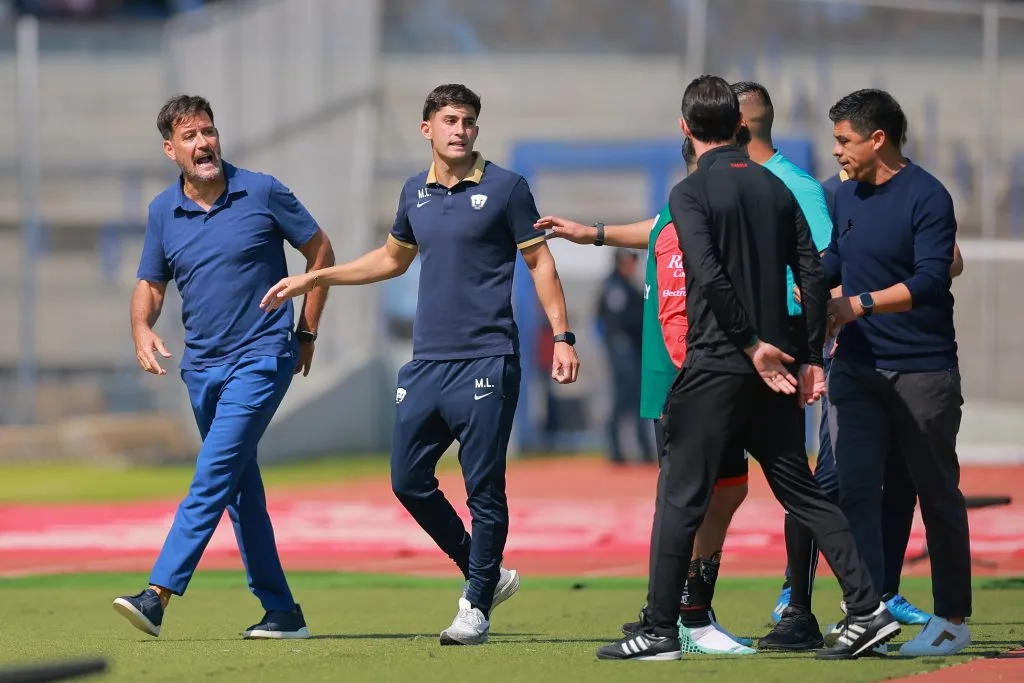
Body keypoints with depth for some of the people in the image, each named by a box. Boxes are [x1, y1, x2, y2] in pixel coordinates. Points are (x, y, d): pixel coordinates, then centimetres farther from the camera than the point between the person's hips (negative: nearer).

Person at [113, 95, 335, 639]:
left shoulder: (263, 193, -6)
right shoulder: (163, 211, 5)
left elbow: (320, 252, 5)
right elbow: (149, 285, 15)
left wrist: (307, 333, 4)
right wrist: (142, 331, -7)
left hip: (262, 358, -6)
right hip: (202, 365, 6)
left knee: (213, 476, -16)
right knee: (241, 489, 9)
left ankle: (158, 595, -24)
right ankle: (282, 612, 17)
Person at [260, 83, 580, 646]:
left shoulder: (504, 188, -2)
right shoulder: (415, 193, 13)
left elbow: (540, 262, 1)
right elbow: (393, 258, 28)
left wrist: (562, 336, -8)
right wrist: (313, 280, 27)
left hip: (486, 362, -6)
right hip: (426, 362, 6)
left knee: (484, 488, -6)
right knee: (408, 481, 4)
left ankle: (477, 606, 4)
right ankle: (485, 574, 20)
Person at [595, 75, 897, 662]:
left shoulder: (692, 193, -6)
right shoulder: (775, 188, 11)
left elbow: (710, 276, -19)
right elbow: (812, 275, 7)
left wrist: (752, 344, -13)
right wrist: (811, 359, 10)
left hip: (715, 365, -6)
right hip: (777, 367, 6)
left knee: (681, 497, 0)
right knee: (802, 491, 11)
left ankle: (661, 631, 0)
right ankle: (868, 609, 3)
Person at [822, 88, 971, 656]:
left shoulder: (927, 198, -12)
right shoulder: (847, 195, 11)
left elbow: (929, 281, -22)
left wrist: (859, 304, -28)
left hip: (922, 370, -6)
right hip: (856, 368, 6)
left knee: (937, 494, 5)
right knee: (855, 490, -5)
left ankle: (952, 619, 14)